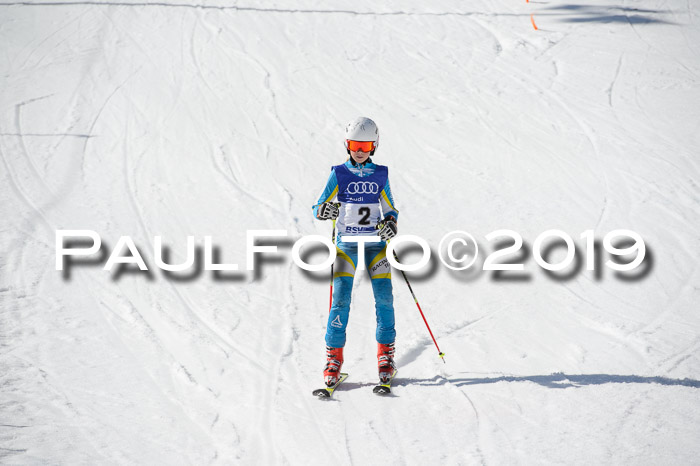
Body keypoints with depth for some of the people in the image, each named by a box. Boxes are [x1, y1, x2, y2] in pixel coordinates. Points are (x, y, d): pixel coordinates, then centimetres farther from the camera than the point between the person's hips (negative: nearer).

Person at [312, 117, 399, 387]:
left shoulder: (380, 175, 6)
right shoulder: (339, 174, 2)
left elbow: (390, 209, 13)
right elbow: (318, 208, 1)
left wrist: (390, 223, -9)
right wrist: (324, 211, -22)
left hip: (376, 243, 1)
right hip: (346, 243, -1)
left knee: (384, 298, -7)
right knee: (341, 300, -10)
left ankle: (386, 353, 6)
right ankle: (334, 356, 0)